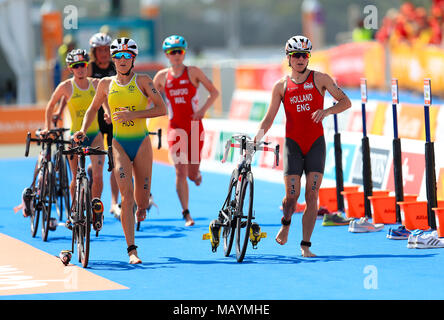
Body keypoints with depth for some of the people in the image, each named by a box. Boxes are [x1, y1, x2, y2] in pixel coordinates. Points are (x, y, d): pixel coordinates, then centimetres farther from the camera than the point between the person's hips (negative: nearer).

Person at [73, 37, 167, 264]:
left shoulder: (143, 81, -2)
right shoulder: (106, 84, 5)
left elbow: (162, 109, -8)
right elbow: (93, 109, 19)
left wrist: (133, 114, -17)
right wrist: (83, 130, 4)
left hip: (141, 143, 0)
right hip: (119, 144, 1)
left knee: (142, 196, 6)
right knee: (126, 195, -14)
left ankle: (141, 207, 47)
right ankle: (132, 250, -15)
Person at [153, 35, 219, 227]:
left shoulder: (193, 72, -2)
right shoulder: (162, 77, 4)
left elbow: (214, 92, -3)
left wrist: (203, 109, -18)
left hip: (194, 126, -1)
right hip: (175, 127, 1)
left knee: (192, 174, 3)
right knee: (181, 171, -11)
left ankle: (196, 173, 42)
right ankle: (186, 214, -6)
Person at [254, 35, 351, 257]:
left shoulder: (320, 79, 1)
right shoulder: (281, 86, 4)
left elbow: (345, 102, 0)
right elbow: (269, 117, 5)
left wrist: (327, 111, -18)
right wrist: (257, 137, -11)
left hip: (315, 143, 0)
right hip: (293, 143, 0)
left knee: (311, 196, -7)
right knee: (292, 195, -8)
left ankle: (305, 246, -2)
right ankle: (286, 224, 25)